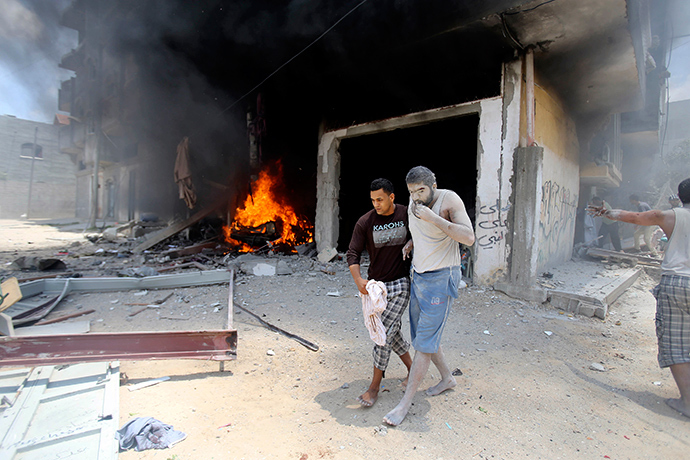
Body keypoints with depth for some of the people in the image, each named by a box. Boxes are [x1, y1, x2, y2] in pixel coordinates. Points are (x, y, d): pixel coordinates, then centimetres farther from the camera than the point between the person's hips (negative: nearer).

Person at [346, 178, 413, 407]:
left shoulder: (407, 215, -5)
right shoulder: (365, 222, -8)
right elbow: (353, 254, -8)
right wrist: (358, 280, -22)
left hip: (400, 284, -2)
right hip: (375, 285, 2)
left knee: (385, 333, -6)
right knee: (391, 330, 12)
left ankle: (374, 386, 9)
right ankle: (411, 367, 38)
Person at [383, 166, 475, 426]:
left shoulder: (450, 200, -16)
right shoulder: (413, 205, 3)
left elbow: (469, 238, -28)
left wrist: (433, 218, -31)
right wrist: (411, 243, 6)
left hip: (441, 280, -8)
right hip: (418, 277, 8)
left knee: (424, 343, -4)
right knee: (421, 335, 18)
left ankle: (405, 404, 7)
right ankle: (447, 378, 40)